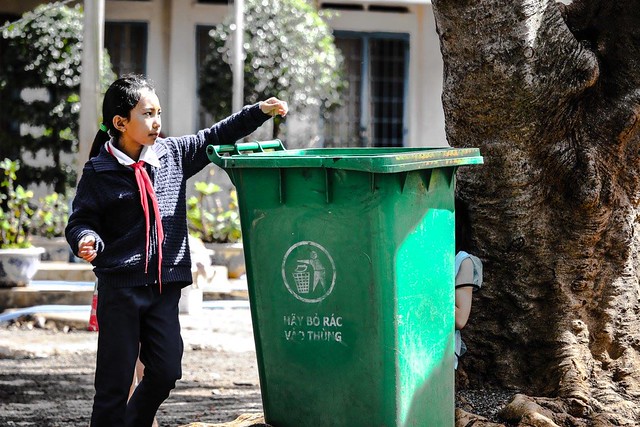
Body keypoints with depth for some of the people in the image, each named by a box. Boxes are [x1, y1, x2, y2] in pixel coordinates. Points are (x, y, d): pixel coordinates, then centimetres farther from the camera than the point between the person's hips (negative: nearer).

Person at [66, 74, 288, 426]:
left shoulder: (172, 154, 7)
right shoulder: (98, 173, -5)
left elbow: (216, 137, 15)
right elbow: (81, 221, -4)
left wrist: (260, 111, 9)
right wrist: (86, 240, -26)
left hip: (165, 286, 5)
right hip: (120, 288, -4)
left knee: (166, 370, 4)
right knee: (115, 378, -1)